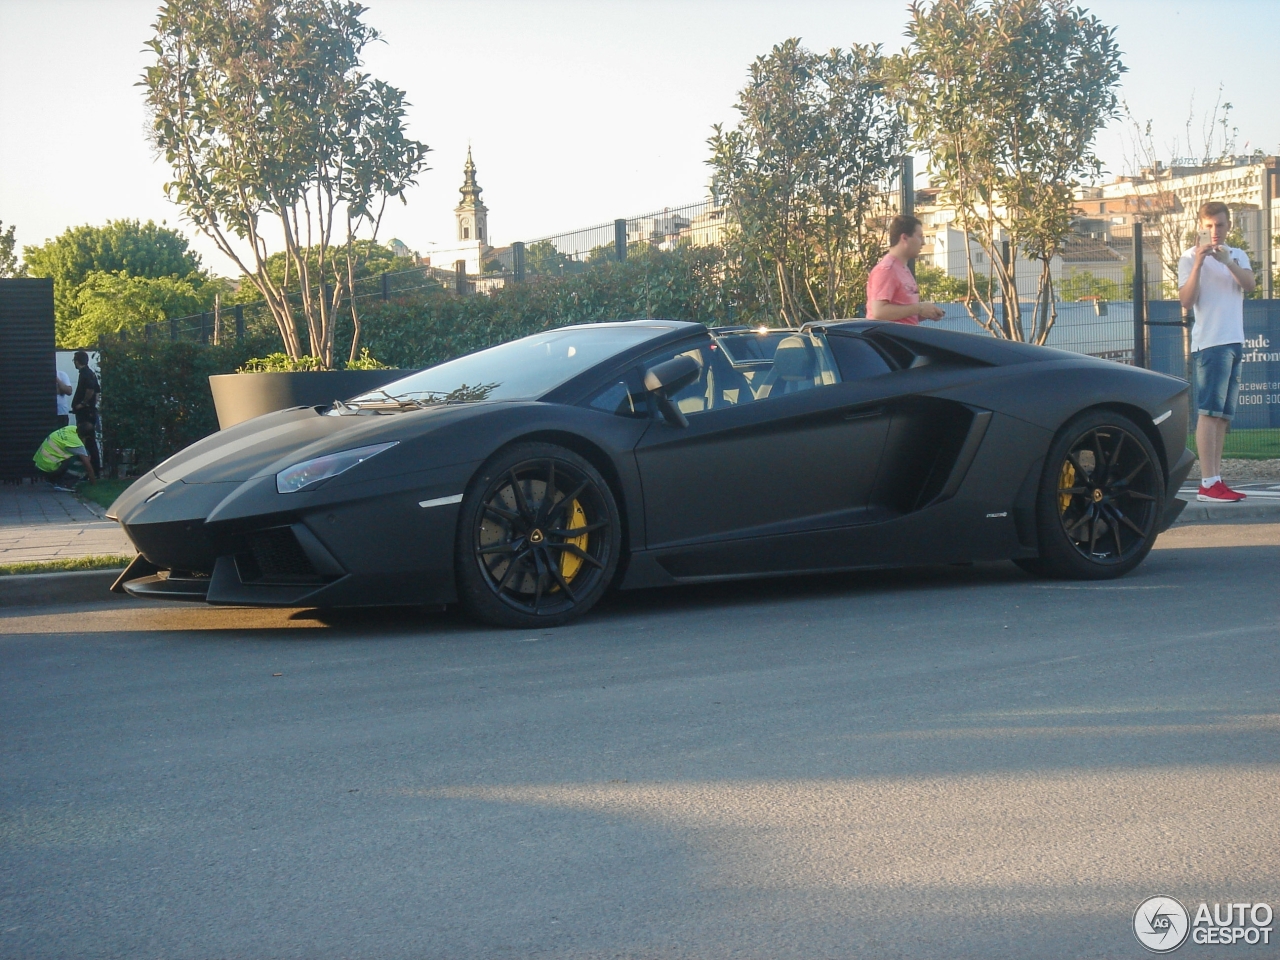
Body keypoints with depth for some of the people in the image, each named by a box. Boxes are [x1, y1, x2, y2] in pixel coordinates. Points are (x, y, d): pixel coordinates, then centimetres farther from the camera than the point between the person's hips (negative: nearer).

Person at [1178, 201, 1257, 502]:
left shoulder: (1238, 256, 17)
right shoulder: (1190, 258, -1)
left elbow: (1250, 284, -2)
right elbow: (1186, 301, -12)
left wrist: (1227, 261, -18)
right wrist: (1198, 264, -23)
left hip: (1235, 342, 7)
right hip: (1209, 342, -7)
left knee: (1224, 415, 6)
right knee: (1210, 412, -12)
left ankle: (1216, 480, 8)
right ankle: (1208, 484, -16)